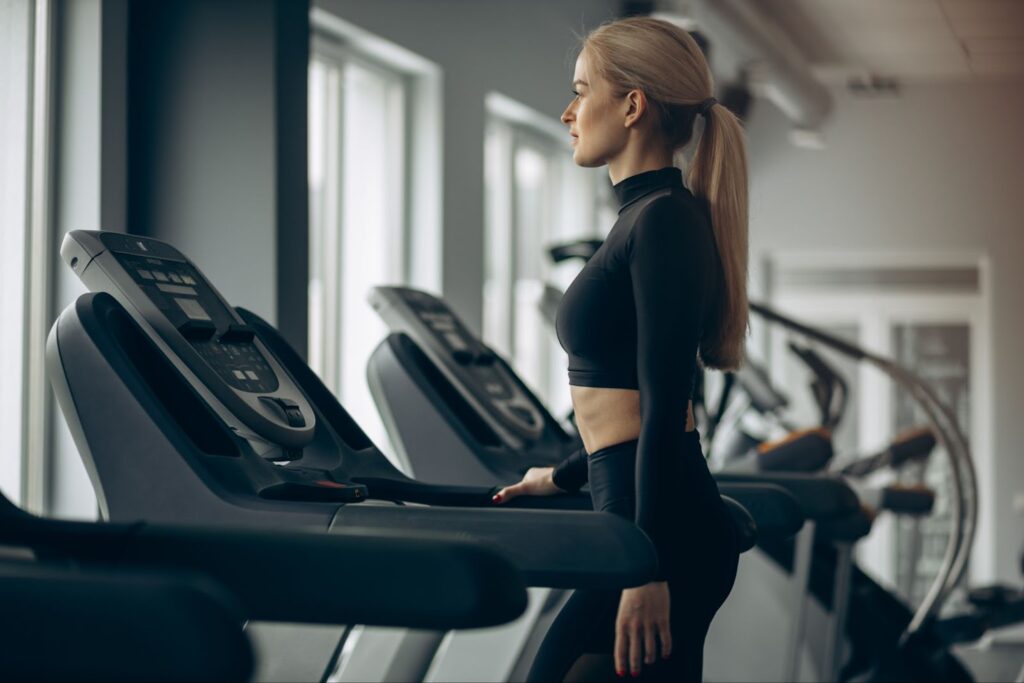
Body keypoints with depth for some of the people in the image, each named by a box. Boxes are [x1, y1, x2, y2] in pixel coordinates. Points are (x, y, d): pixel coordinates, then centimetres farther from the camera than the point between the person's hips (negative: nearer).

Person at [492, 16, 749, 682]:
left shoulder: (664, 220, -12)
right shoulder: (649, 216, 18)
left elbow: (666, 413, -19)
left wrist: (648, 572, -22)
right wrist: (563, 477, 37)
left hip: (665, 530, -10)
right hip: (652, 525, 10)